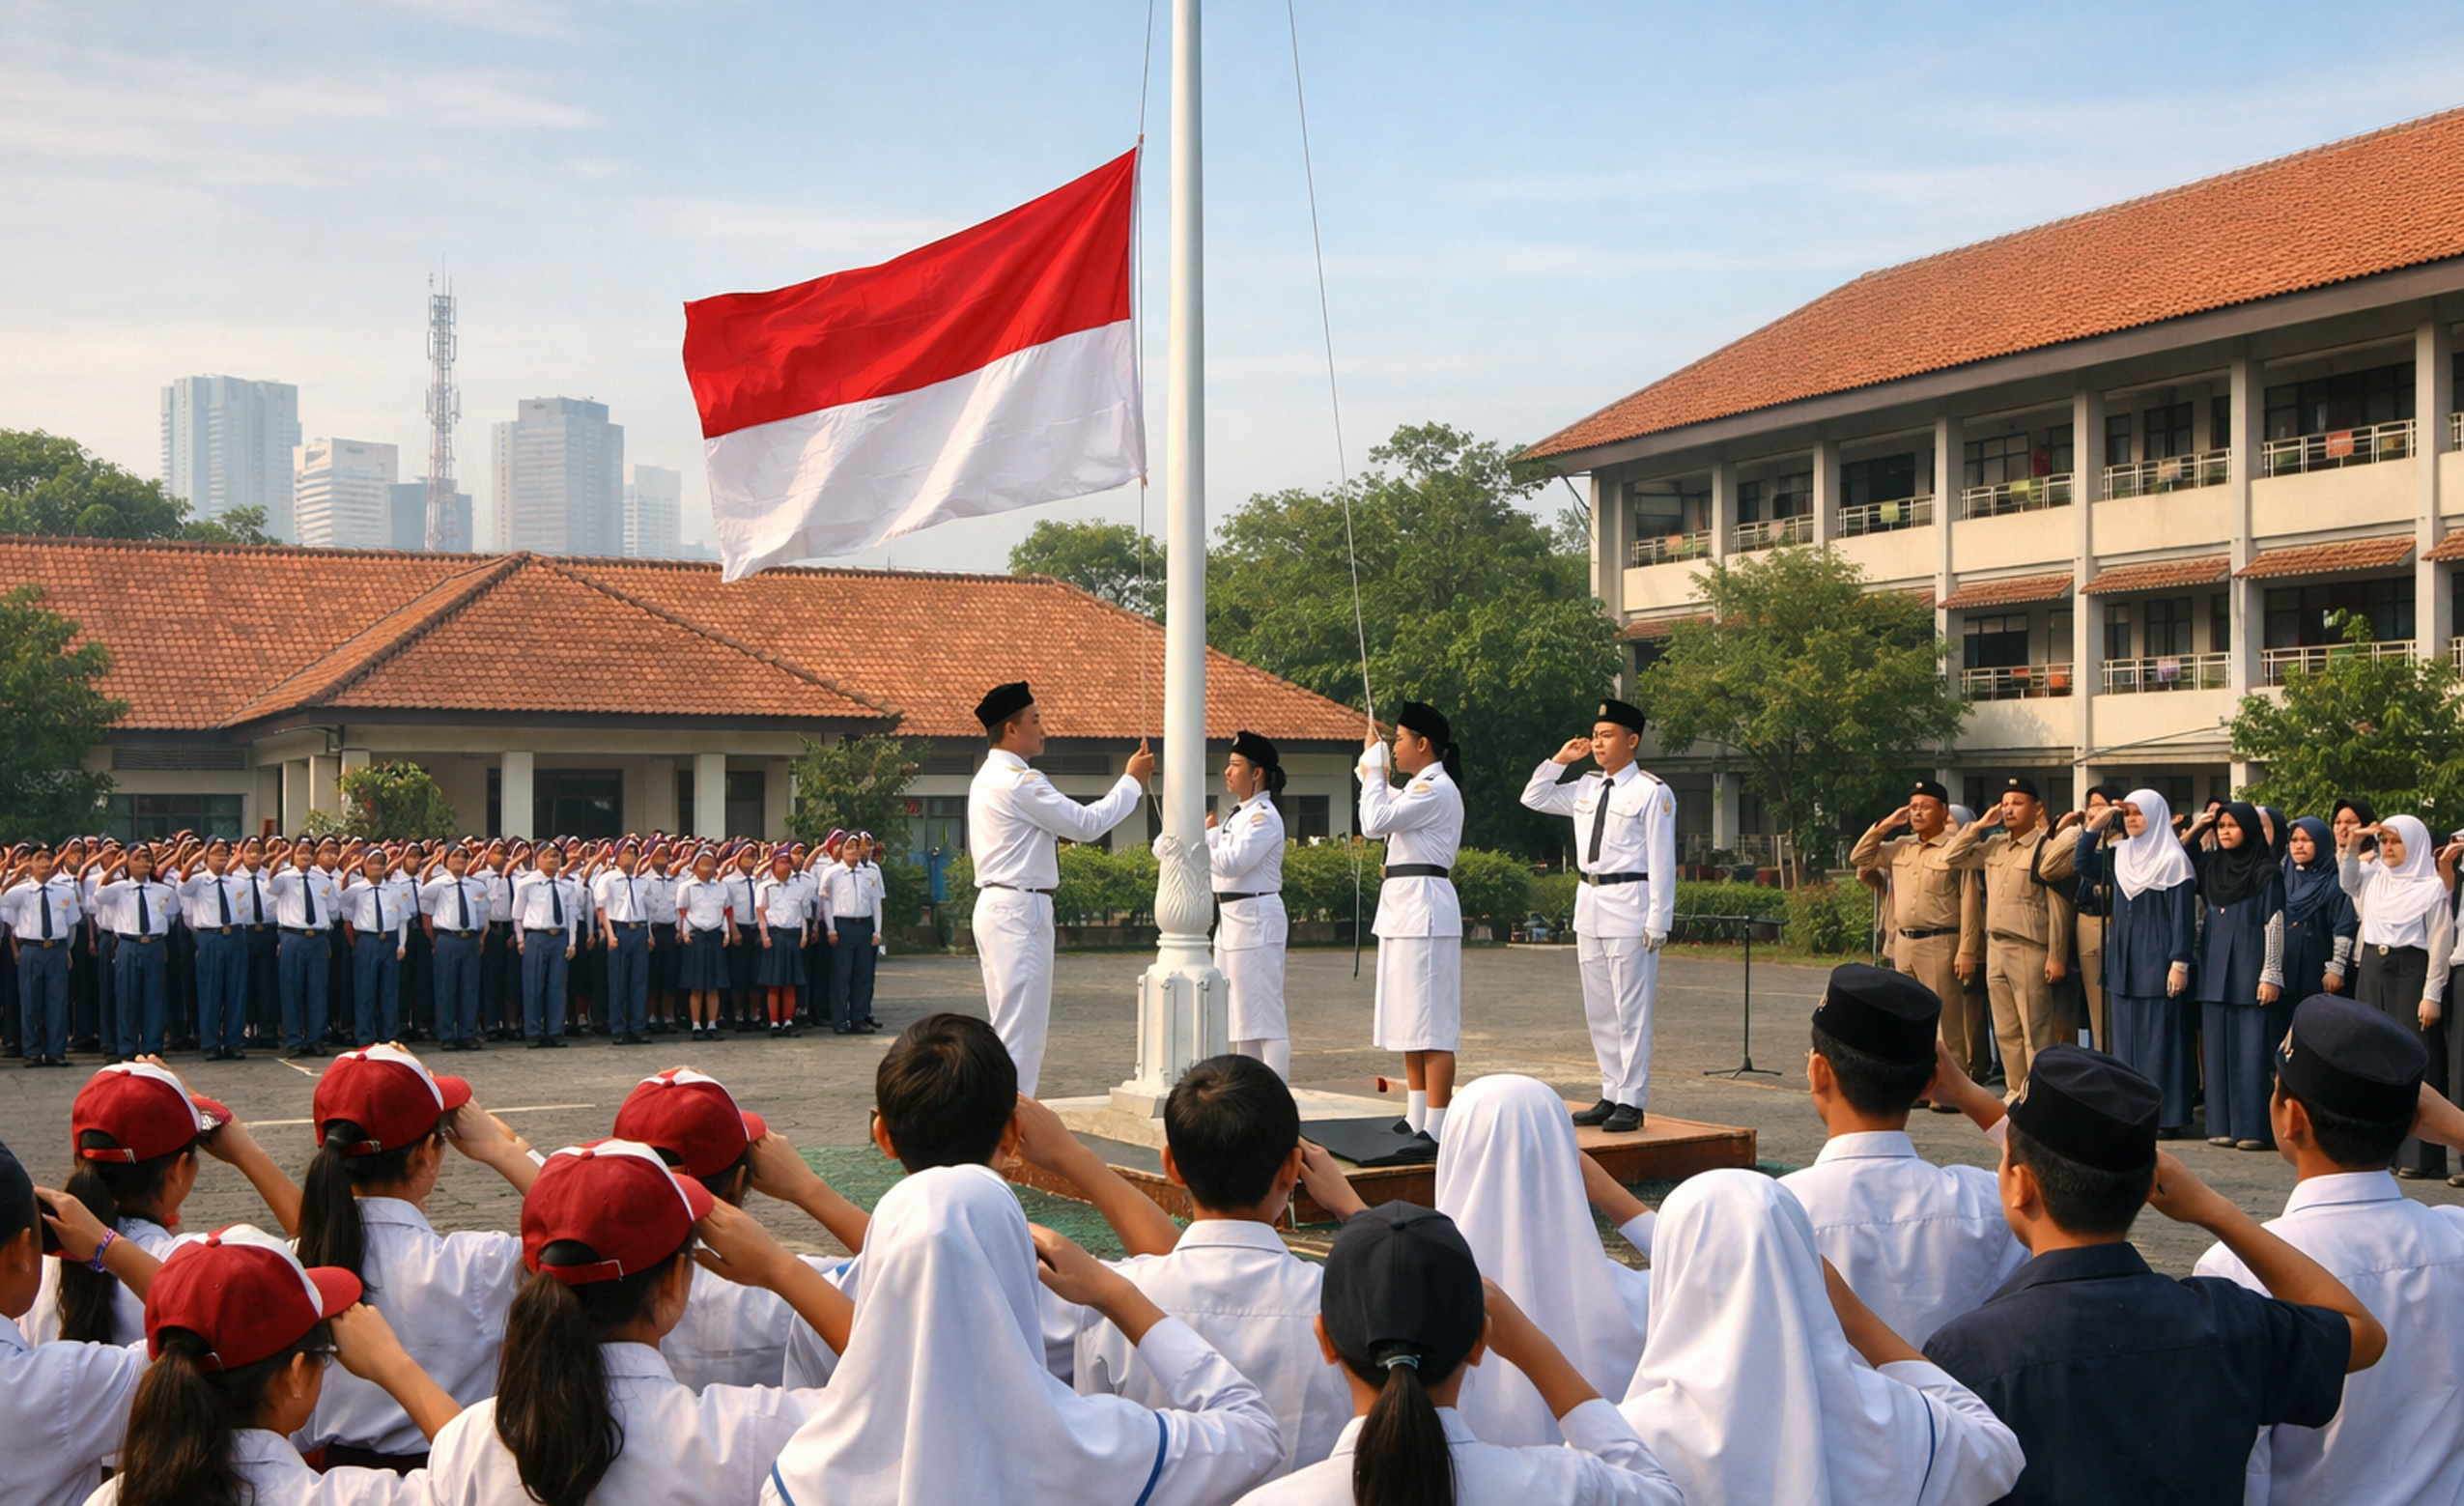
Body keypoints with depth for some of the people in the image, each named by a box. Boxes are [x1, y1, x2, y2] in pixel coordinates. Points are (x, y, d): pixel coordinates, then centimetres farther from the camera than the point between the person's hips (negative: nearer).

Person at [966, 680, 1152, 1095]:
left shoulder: (988, 778, 17)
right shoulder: (1018, 781, -16)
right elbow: (1086, 824, -15)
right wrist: (1132, 780, -6)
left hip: (997, 905, 11)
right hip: (1019, 910, -11)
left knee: (1009, 1023, 14)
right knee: (1020, 1025, -8)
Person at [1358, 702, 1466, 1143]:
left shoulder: (1437, 789, -14)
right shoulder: (1417, 787, 18)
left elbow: (1377, 821, -21)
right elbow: (1374, 825, 25)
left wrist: (1374, 768, -10)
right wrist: (1372, 768, 22)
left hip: (1423, 906, -11)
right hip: (1402, 907, 11)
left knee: (1430, 1023, -10)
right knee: (1411, 1022, 14)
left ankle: (1438, 1128, -9)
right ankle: (1417, 1118, 21)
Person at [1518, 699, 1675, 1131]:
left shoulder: (1651, 792, -8)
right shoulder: (1586, 789, 12)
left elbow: (1661, 862, -11)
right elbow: (1533, 798, 24)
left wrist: (1657, 921, -15)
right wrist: (1559, 760, 9)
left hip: (1629, 907, -8)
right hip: (1589, 903, 8)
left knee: (1631, 1010, -4)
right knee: (1598, 1011, 12)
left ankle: (1631, 1102, 2)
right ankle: (1610, 1095, 19)